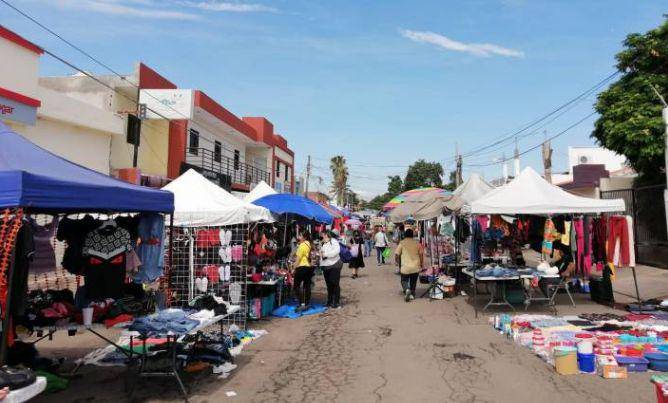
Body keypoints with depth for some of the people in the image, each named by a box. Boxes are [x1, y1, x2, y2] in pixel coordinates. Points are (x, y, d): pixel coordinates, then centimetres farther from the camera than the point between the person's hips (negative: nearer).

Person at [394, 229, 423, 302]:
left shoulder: (402, 243, -4)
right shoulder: (417, 243, 3)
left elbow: (396, 255, -7)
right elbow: (421, 254, 5)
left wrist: (398, 263, 10)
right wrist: (421, 264, 16)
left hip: (405, 267, -3)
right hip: (416, 267, 3)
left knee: (404, 280, 9)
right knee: (413, 282, 19)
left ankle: (407, 290, -17)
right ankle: (412, 294, 19)